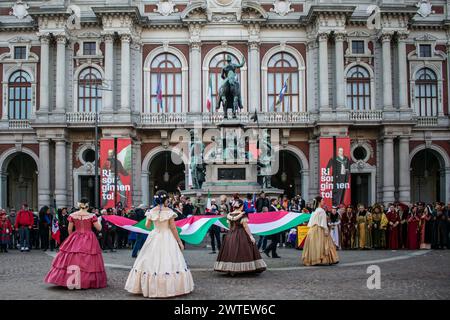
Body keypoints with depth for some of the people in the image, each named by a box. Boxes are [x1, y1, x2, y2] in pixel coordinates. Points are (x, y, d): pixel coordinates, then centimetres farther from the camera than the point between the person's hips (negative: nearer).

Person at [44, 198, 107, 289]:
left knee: (72, 260, 8)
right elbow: (99, 228, -5)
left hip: (75, 240, 2)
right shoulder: (91, 216, -8)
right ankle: (86, 282, 4)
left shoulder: (72, 215, -2)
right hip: (89, 241, -2)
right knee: (87, 261, 4)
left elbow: (69, 229, 4)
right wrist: (98, 220, 14)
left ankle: (70, 282, 10)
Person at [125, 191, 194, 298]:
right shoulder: (169, 212, -9)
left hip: (154, 238, 3)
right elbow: (173, 228, -8)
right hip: (167, 238, -3)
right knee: (168, 262, 1)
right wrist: (179, 241, -1)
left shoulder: (151, 211, -1)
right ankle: (169, 287, 1)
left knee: (151, 262, 9)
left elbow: (147, 226, 10)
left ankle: (151, 287, 13)